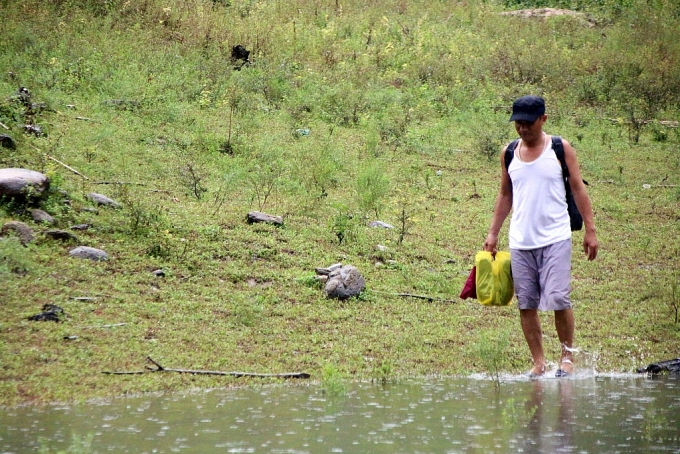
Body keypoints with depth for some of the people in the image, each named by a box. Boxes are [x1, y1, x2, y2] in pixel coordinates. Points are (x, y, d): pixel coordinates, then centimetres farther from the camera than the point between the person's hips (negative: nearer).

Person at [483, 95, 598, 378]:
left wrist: (590, 230, -1)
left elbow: (578, 188, 3)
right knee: (526, 304, 2)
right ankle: (538, 362, 9)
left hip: (555, 239, -3)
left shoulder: (560, 149, 1)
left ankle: (567, 355, 7)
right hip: (520, 241, 3)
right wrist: (493, 233, 14)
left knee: (558, 300, -10)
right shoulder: (509, 153, 10)